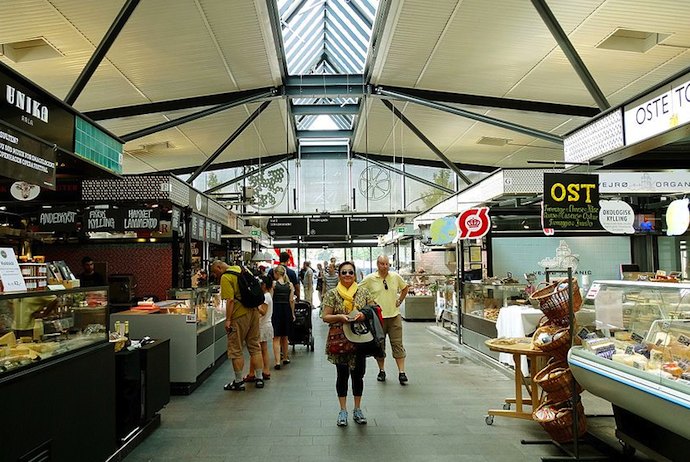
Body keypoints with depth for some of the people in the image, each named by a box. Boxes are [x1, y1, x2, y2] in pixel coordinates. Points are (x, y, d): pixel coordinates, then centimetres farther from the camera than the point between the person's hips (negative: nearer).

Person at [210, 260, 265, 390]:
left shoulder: (225, 278, -11)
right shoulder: (242, 269, 13)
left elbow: (230, 300, -19)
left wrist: (228, 320, -16)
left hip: (239, 316, -8)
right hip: (253, 311, 8)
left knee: (236, 349, 5)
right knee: (255, 346, 15)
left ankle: (239, 382, 12)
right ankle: (259, 378, 20)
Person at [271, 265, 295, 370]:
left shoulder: (274, 283, -7)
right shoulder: (290, 285, 1)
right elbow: (291, 300, 0)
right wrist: (293, 314, 8)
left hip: (276, 310, -3)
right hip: (287, 311, 3)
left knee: (276, 338, 0)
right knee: (284, 337, 19)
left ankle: (277, 362, -8)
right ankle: (285, 358, 31)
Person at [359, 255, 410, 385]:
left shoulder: (395, 277, 2)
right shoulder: (370, 279, -6)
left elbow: (405, 287, 19)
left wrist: (400, 301, 10)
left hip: (394, 315, 1)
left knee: (398, 345, 1)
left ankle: (401, 372, 4)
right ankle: (381, 371, 24)